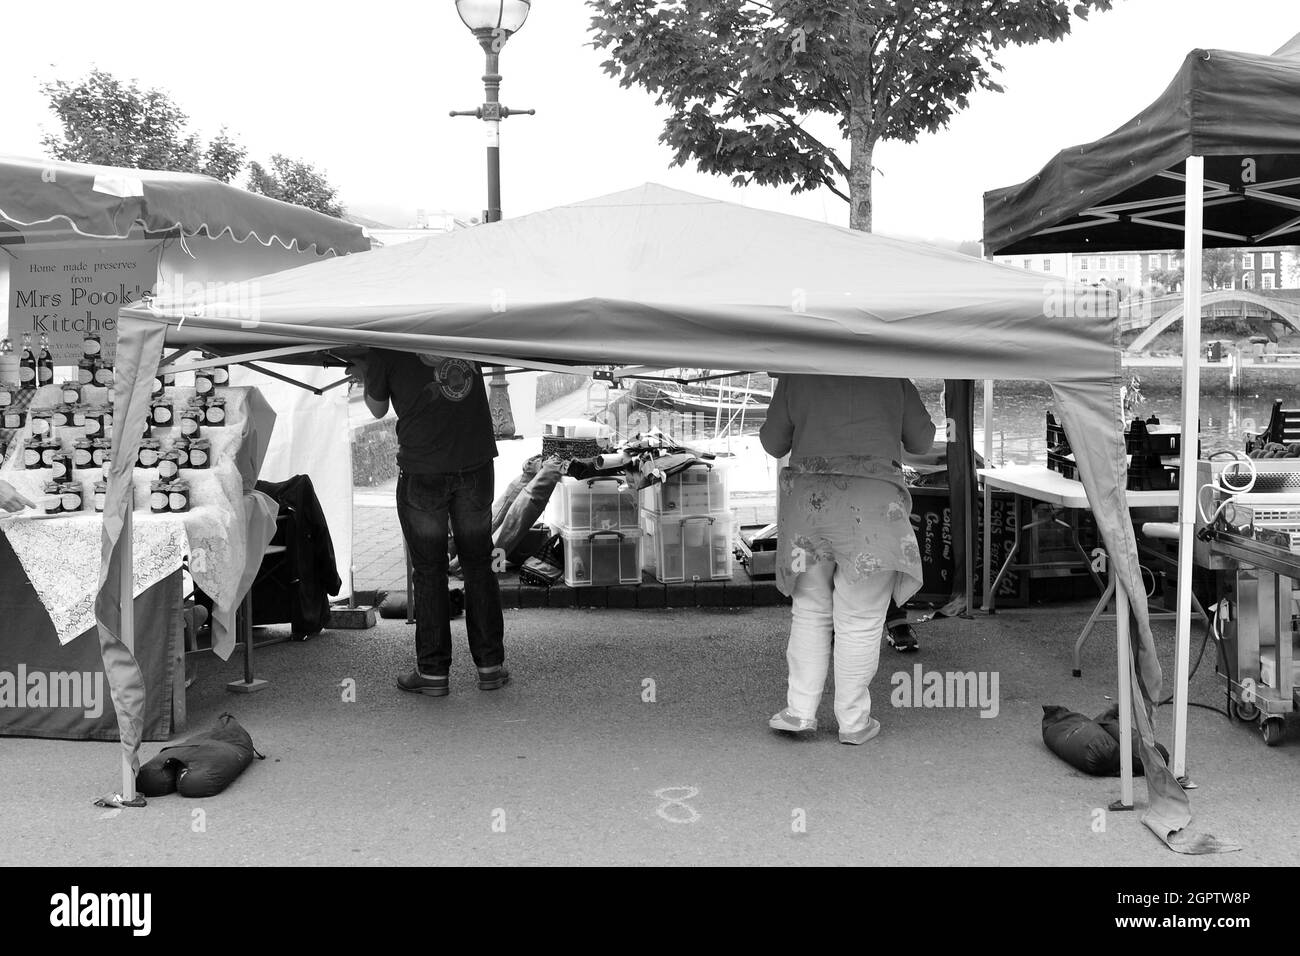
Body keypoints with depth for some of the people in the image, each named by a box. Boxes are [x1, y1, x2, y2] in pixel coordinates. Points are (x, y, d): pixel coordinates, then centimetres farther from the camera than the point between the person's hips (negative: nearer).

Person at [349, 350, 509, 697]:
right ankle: (490, 665, 16)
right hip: (476, 465, 3)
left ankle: (433, 672, 10)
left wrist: (363, 375, 30)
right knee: (478, 567, 12)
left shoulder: (384, 350, -5)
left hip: (422, 473, -3)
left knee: (429, 573, 7)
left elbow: (378, 410, 10)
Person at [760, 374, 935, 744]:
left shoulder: (796, 376, 7)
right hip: (871, 505, -2)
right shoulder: (893, 378, 6)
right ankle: (853, 722, 11)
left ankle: (800, 711, 13)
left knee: (810, 611, 16)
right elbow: (921, 440, 15)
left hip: (809, 501, 2)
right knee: (860, 620, 5)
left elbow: (773, 444, 14)